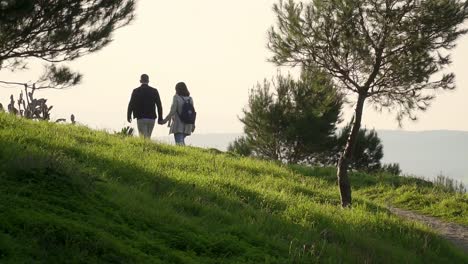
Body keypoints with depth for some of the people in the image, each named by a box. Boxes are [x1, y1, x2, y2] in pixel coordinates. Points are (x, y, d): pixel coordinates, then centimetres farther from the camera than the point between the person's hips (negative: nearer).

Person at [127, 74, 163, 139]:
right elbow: (159, 105, 2)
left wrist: (129, 116, 12)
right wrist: (160, 118, 7)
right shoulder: (154, 91, 3)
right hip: (151, 118, 3)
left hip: (141, 118, -3)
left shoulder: (136, 91, -3)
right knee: (148, 137, 16)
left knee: (143, 137, -3)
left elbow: (131, 104, -1)